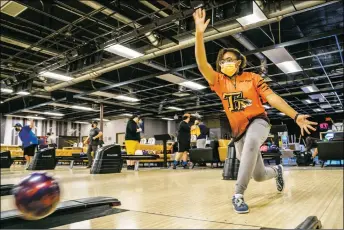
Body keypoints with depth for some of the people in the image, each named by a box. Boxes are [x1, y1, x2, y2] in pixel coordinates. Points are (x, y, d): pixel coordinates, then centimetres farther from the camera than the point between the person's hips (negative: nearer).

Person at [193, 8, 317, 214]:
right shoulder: (219, 81, 0)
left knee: (251, 142, -40)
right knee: (258, 175, 8)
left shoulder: (253, 78, -2)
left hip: (258, 121, -3)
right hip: (238, 130, 3)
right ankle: (277, 170, 46)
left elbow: (272, 97, -6)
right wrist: (199, 34, -24)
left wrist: (296, 116, -15)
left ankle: (239, 195, -33)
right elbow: (202, 64, -13)